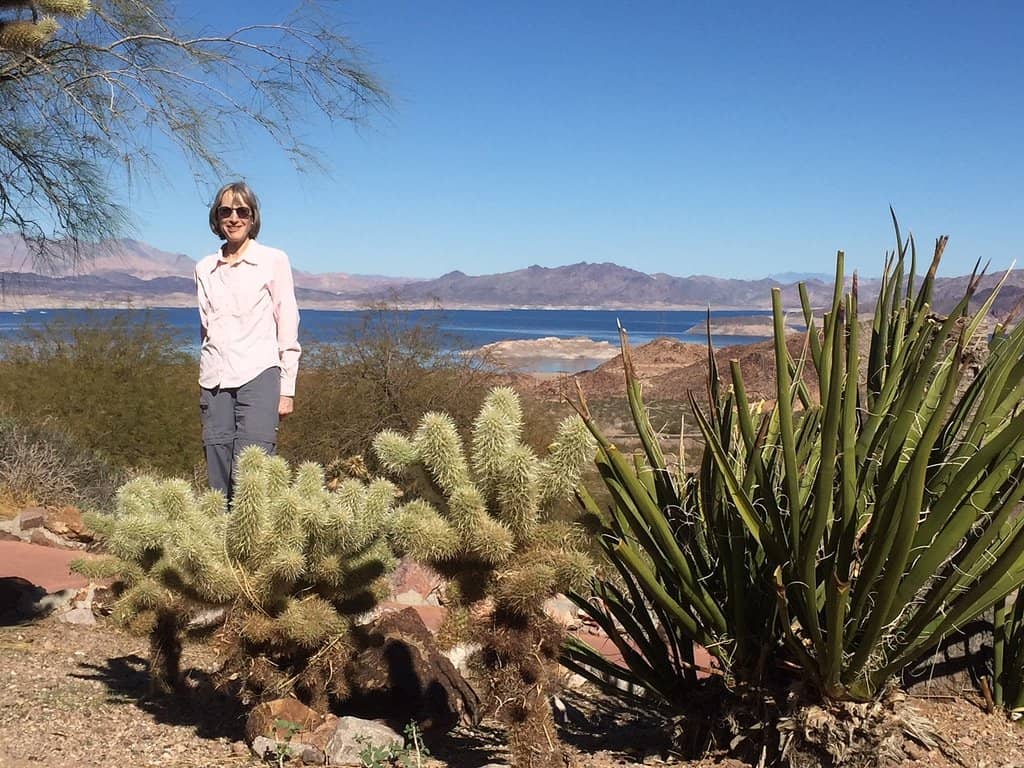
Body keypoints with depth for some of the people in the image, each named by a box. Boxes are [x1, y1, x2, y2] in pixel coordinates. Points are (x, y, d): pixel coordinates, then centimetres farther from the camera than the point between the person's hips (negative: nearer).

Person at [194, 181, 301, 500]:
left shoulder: (274, 261, 3)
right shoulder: (204, 268, 15)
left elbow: (288, 329, 2)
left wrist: (287, 388, -2)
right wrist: (204, 383, 16)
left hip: (258, 377, -4)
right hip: (215, 381, 4)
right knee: (218, 480, 1)